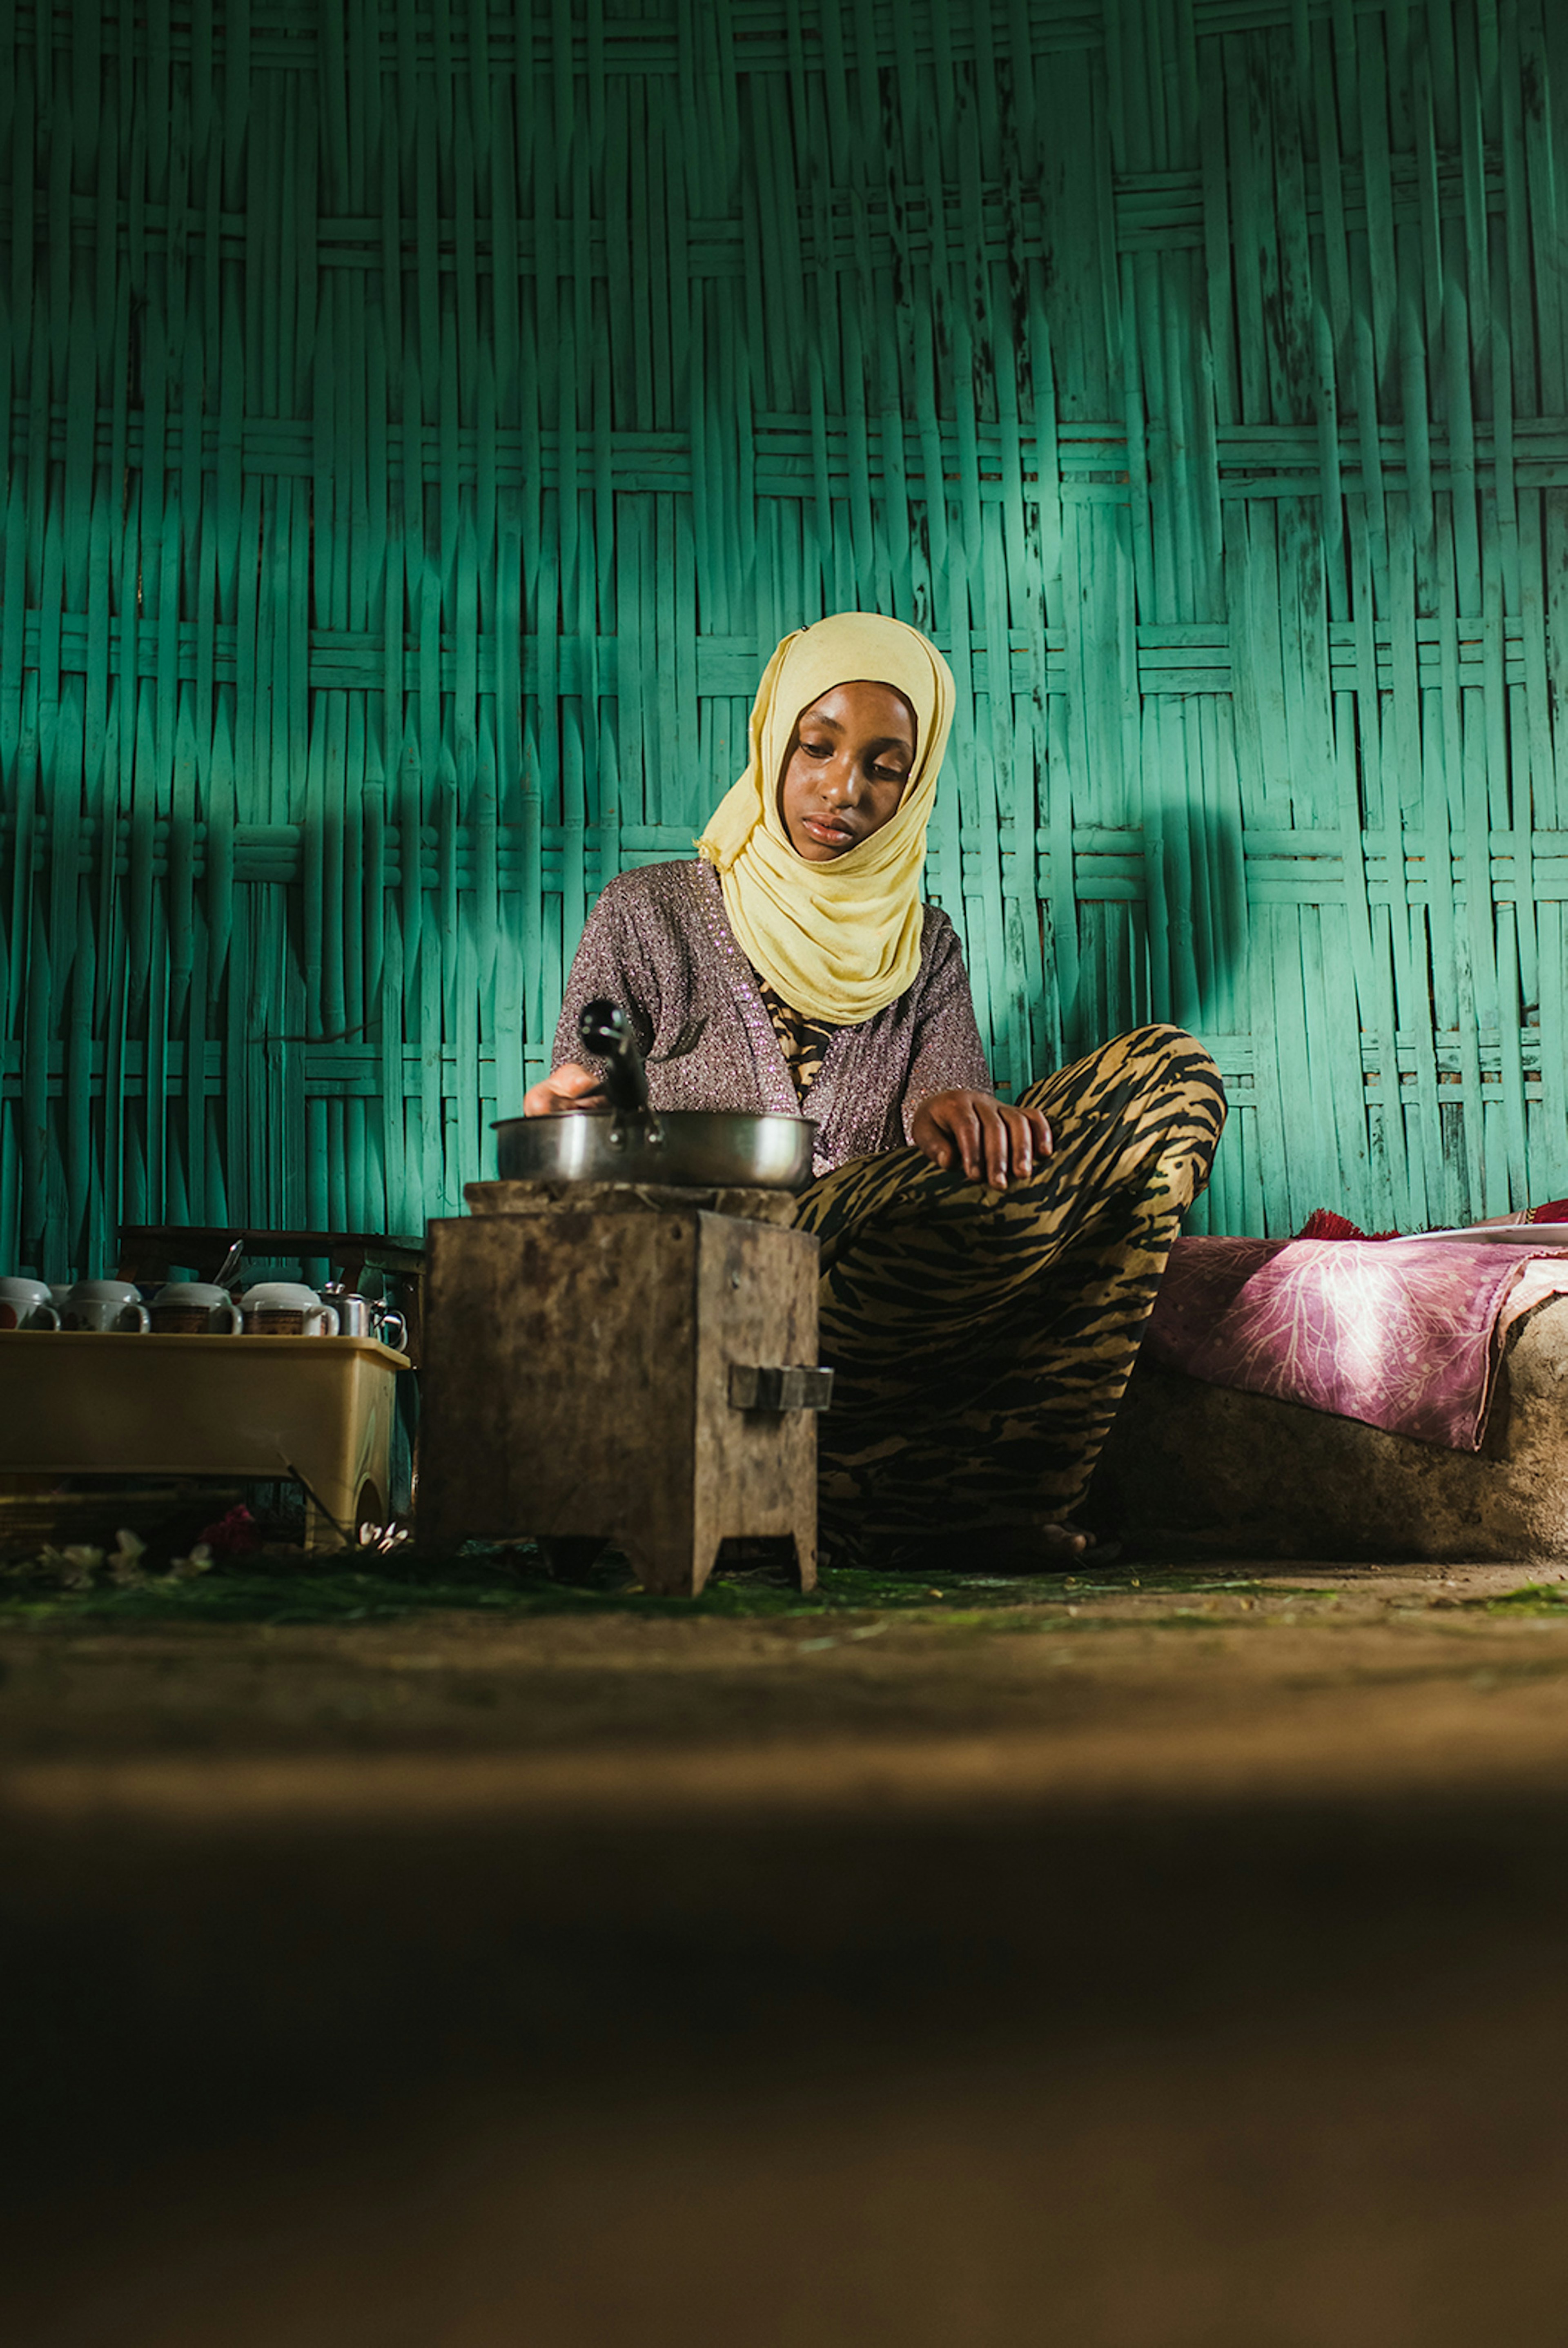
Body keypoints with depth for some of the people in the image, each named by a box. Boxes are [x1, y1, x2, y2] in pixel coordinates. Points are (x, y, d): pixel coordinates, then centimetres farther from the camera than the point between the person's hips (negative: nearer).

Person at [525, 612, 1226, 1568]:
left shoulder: (924, 949, 19)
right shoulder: (652, 915, 10)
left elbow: (972, 1131, 4)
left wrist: (950, 1110, -22)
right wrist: (559, 1125, -19)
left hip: (879, 1293, 5)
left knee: (1170, 1078, -14)